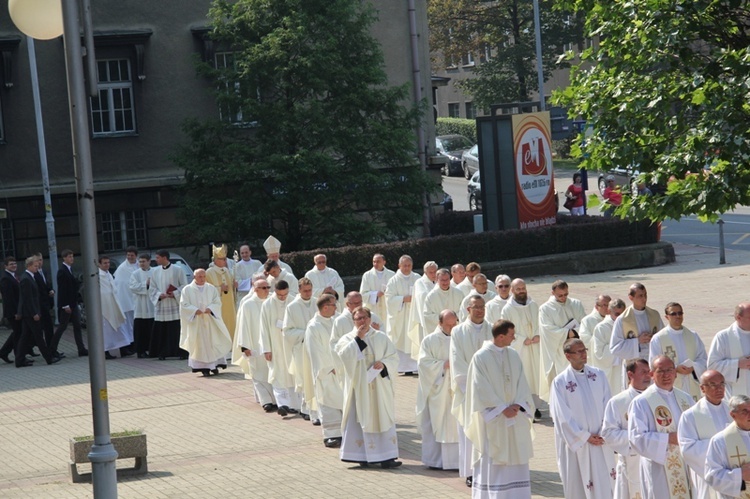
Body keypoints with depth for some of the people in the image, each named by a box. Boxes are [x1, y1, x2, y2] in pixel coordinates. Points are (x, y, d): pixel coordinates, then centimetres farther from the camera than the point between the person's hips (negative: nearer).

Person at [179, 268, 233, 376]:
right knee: (200, 343, -2)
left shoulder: (212, 288, 7)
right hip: (195, 321, -2)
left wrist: (210, 309, -17)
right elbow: (184, 305, -5)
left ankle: (214, 365, 9)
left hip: (210, 320, 2)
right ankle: (204, 368, 1)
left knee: (213, 342, 0)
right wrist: (195, 310, -20)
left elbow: (217, 303, 3)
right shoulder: (187, 290, 1)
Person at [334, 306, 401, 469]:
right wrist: (357, 338, -16)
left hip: (379, 387, 2)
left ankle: (386, 457, -1)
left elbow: (393, 358, 6)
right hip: (359, 387, -2)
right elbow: (345, 355, -16)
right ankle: (364, 456, 3)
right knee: (361, 419, -3)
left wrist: (384, 364, -14)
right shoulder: (347, 339, 4)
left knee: (383, 418, -1)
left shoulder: (381, 337, 9)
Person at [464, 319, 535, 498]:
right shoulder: (481, 357, -10)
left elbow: (521, 384, 6)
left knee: (516, 460, 6)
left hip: (515, 417, 5)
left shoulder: (513, 355, 7)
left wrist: (518, 405, -11)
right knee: (492, 462, -1)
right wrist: (502, 409, -16)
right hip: (492, 420, -5)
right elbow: (481, 389, -13)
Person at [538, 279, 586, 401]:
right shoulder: (545, 309, -2)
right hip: (557, 353, -3)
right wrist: (568, 333, -15)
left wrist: (574, 332, -16)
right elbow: (549, 330, -12)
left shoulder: (576, 304, 8)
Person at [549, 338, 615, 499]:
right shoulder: (560, 382, -8)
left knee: (604, 485, 6)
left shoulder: (599, 375, 2)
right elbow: (563, 417, -9)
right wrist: (586, 437, -10)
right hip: (576, 443, -3)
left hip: (601, 442, 3)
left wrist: (603, 433, -8)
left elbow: (607, 407, 3)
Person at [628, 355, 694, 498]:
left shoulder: (685, 399, 11)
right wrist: (668, 438, -17)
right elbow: (637, 437, -13)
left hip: (686, 467, 5)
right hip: (659, 471, -5)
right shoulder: (641, 402, -6)